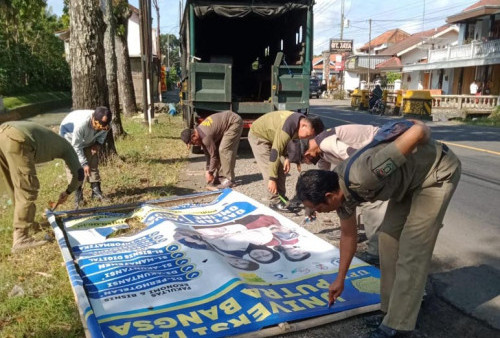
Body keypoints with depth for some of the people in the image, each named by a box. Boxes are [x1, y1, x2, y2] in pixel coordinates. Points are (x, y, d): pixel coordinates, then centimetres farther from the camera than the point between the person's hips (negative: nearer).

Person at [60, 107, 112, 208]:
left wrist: (98, 143, -17)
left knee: (93, 163, -1)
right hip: (70, 136, -5)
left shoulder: (105, 123, -30)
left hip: (88, 139, 5)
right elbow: (76, 147, -33)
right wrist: (84, 164, -32)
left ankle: (96, 191, 6)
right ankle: (78, 195, -8)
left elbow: (104, 132, -2)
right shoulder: (81, 124, -46)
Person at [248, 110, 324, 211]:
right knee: (269, 168, -14)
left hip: (271, 135, 9)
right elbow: (275, 152, -37)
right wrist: (272, 179, -35)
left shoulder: (303, 121, -11)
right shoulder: (288, 127, -37)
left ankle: (281, 198, 14)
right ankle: (275, 202, -7)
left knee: (281, 168, 6)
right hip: (258, 135, -8)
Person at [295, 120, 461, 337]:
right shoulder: (341, 190, -9)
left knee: (413, 246, -8)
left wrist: (420, 129, -10)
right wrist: (340, 279, 17)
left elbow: (419, 131, -36)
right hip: (412, 177, 8)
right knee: (389, 238, 8)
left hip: (438, 172, -8)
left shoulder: (362, 176, -38)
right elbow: (349, 235, 7)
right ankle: (392, 308, 24)